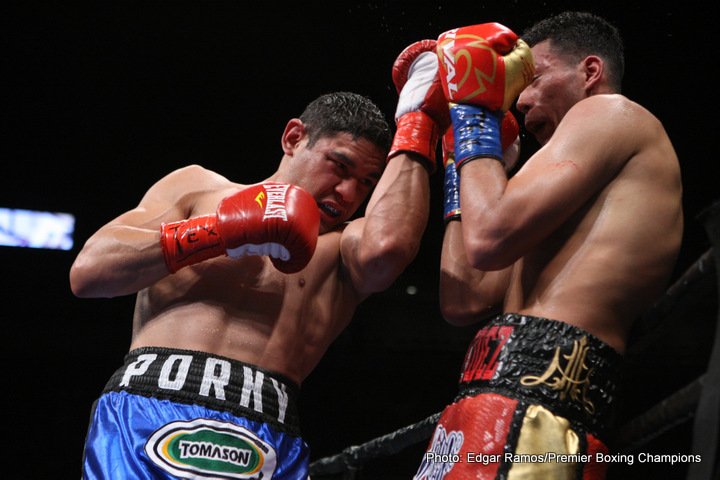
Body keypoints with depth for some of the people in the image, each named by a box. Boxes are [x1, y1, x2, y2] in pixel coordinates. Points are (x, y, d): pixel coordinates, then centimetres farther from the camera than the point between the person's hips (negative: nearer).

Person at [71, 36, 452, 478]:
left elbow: (385, 248, -7)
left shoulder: (343, 247, 17)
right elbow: (87, 272, 7)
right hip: (148, 413, -2)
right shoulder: (197, 187, 18)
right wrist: (218, 233, -3)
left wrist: (417, 119, 5)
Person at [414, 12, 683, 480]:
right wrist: (460, 158, 28)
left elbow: (488, 237, -11)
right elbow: (464, 301, 20)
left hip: (523, 393, -10)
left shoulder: (611, 113, 3)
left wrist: (474, 113, 6)